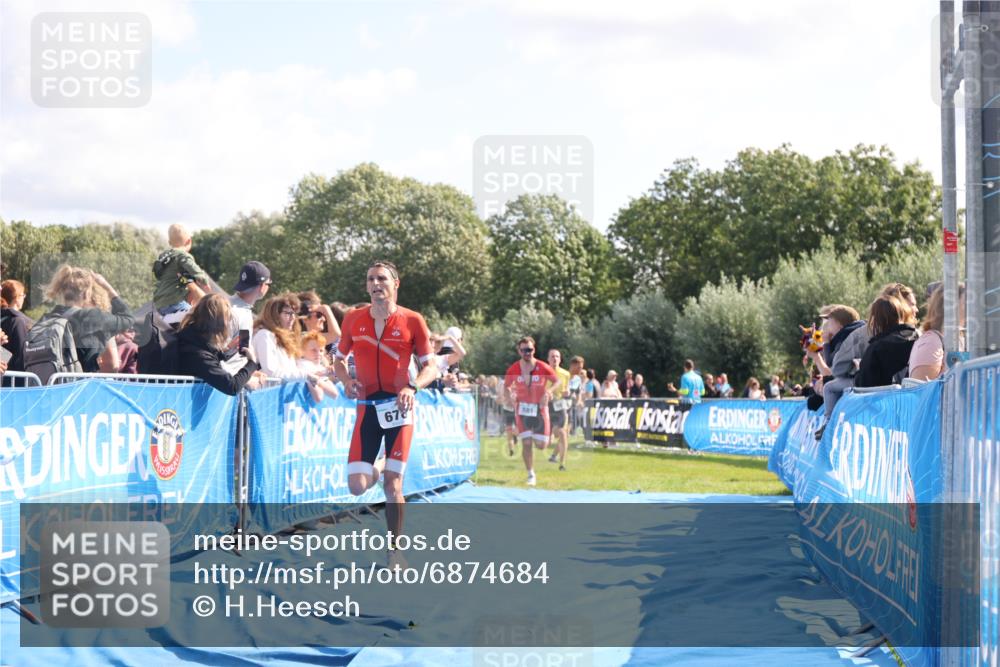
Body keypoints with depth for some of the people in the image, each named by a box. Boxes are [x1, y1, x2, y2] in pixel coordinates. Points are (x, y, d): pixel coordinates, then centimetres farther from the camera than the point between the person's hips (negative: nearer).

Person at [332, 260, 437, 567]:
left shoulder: (412, 321, -5)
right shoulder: (353, 319, 2)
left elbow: (431, 366, -1)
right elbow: (339, 358, 14)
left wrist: (412, 387, -20)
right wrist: (347, 381, -7)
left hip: (399, 406, -2)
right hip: (367, 404, 2)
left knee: (393, 485, -5)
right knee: (357, 486, -6)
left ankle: (395, 552, 9)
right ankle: (377, 467, 32)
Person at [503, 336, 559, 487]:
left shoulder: (543, 367, -9)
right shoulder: (513, 369, -4)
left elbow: (557, 381, 1)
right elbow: (506, 386, 10)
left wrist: (549, 391, -18)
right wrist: (510, 394, -12)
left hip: (540, 408, -1)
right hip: (522, 408, 1)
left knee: (541, 445, -2)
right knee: (526, 443, -5)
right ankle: (531, 475, 7)